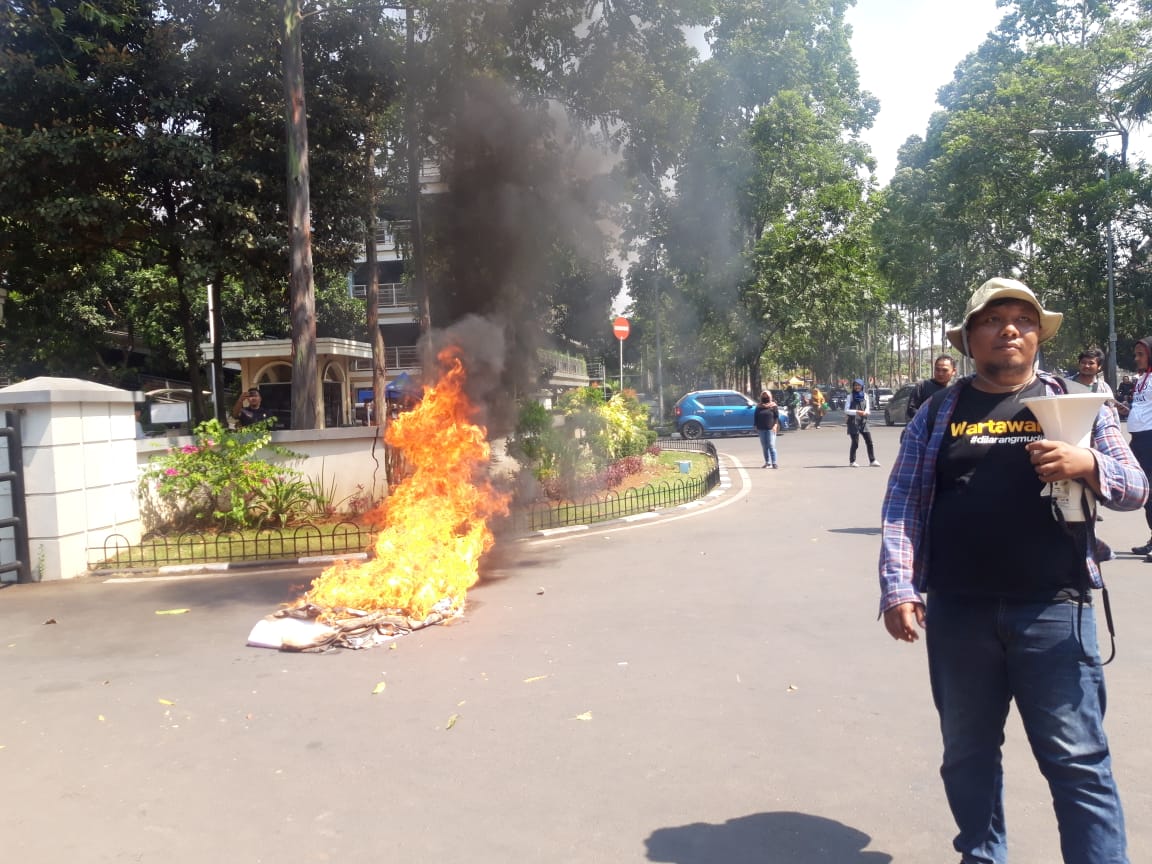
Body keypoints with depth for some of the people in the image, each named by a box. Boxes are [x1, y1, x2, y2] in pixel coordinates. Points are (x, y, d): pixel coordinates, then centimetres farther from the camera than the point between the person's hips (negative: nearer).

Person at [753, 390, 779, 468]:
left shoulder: (773, 406, 3)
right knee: (764, 446, 7)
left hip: (770, 429, -4)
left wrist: (775, 425, -12)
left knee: (771, 446, -10)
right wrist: (756, 427, 7)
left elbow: (777, 417, -1)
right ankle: (767, 462, 15)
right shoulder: (759, 407, 12)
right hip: (761, 429, 4)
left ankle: (774, 462, -10)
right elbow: (755, 417, 14)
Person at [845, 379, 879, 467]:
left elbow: (867, 408, 11)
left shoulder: (865, 395, 10)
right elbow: (846, 410, -4)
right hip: (853, 422, -4)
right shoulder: (850, 396, 0)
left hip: (863, 421, 4)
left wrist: (865, 412, -12)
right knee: (855, 443, -3)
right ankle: (852, 461, 11)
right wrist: (857, 412, -18)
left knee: (869, 441, -2)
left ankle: (872, 460, 5)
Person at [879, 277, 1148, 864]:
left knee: (1078, 759, 1)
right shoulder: (938, 414, 7)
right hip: (956, 612, 2)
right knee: (967, 754, 14)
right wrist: (898, 587, -6)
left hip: (1053, 610, -1)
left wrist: (1089, 465, -16)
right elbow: (903, 504, 5)